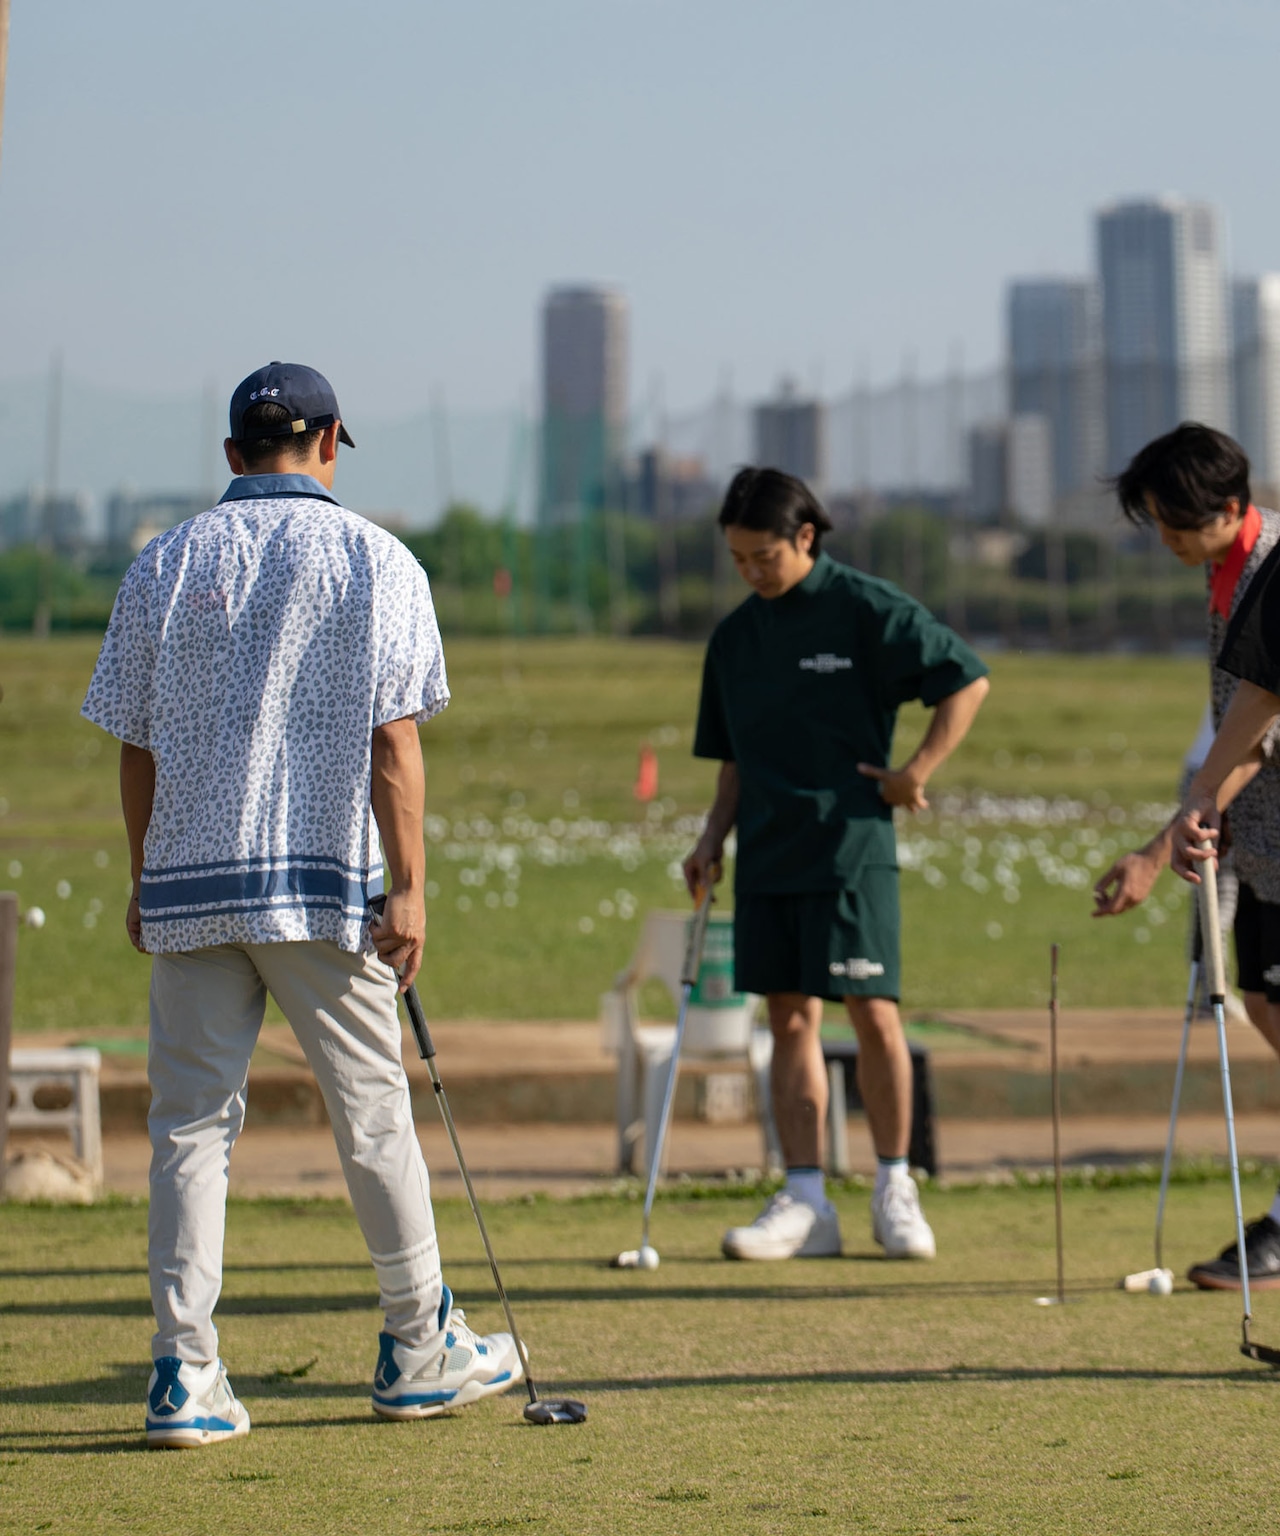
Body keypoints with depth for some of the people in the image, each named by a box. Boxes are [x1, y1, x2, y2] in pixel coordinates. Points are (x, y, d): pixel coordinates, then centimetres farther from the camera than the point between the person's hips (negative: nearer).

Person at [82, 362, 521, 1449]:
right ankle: (420, 1349, 18)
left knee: (191, 1124, 3)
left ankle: (185, 1375, -3)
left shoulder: (166, 565, 7)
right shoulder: (374, 561, 0)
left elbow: (136, 745, 8)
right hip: (324, 883, -2)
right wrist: (409, 888, -7)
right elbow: (394, 741, -7)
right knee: (373, 1113, 8)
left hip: (188, 882, 2)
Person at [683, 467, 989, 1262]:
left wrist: (916, 772, -7)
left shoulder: (867, 610, -5)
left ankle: (895, 1187, 6)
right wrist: (714, 838, 7)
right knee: (791, 1019, 4)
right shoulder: (736, 636, 12)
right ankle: (805, 1202, 5)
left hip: (852, 845, -5)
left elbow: (968, 680, -3)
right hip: (767, 855, 5)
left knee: (872, 1013, -7)